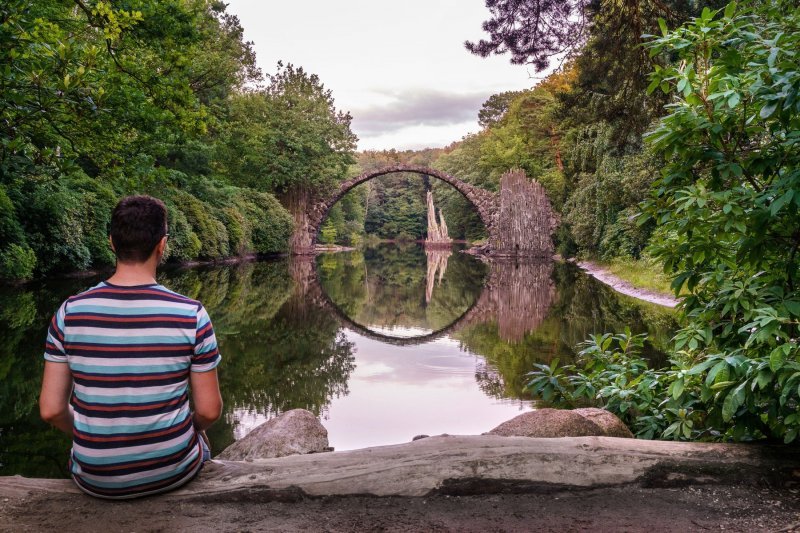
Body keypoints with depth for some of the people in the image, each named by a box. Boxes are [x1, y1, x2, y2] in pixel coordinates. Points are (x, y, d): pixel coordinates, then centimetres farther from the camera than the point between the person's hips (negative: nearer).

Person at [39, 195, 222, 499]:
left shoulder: (70, 313, -12)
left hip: (96, 479, 2)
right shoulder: (191, 314, -18)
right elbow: (209, 411, -12)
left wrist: (89, 436, 12)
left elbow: (51, 410, -8)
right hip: (172, 472, -2)